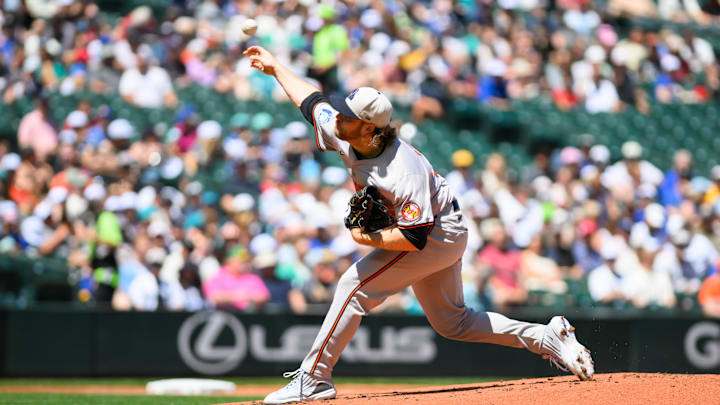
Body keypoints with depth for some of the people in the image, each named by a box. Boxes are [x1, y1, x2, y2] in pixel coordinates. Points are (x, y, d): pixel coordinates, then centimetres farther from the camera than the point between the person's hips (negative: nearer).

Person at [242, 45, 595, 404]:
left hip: (438, 233, -10)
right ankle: (548, 338, 20)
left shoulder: (404, 172, -35)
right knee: (451, 322, 16)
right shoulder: (343, 135, -12)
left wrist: (367, 238, -28)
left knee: (355, 285, -17)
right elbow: (313, 101, 6)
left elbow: (415, 237, -35)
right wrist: (276, 68, 13)